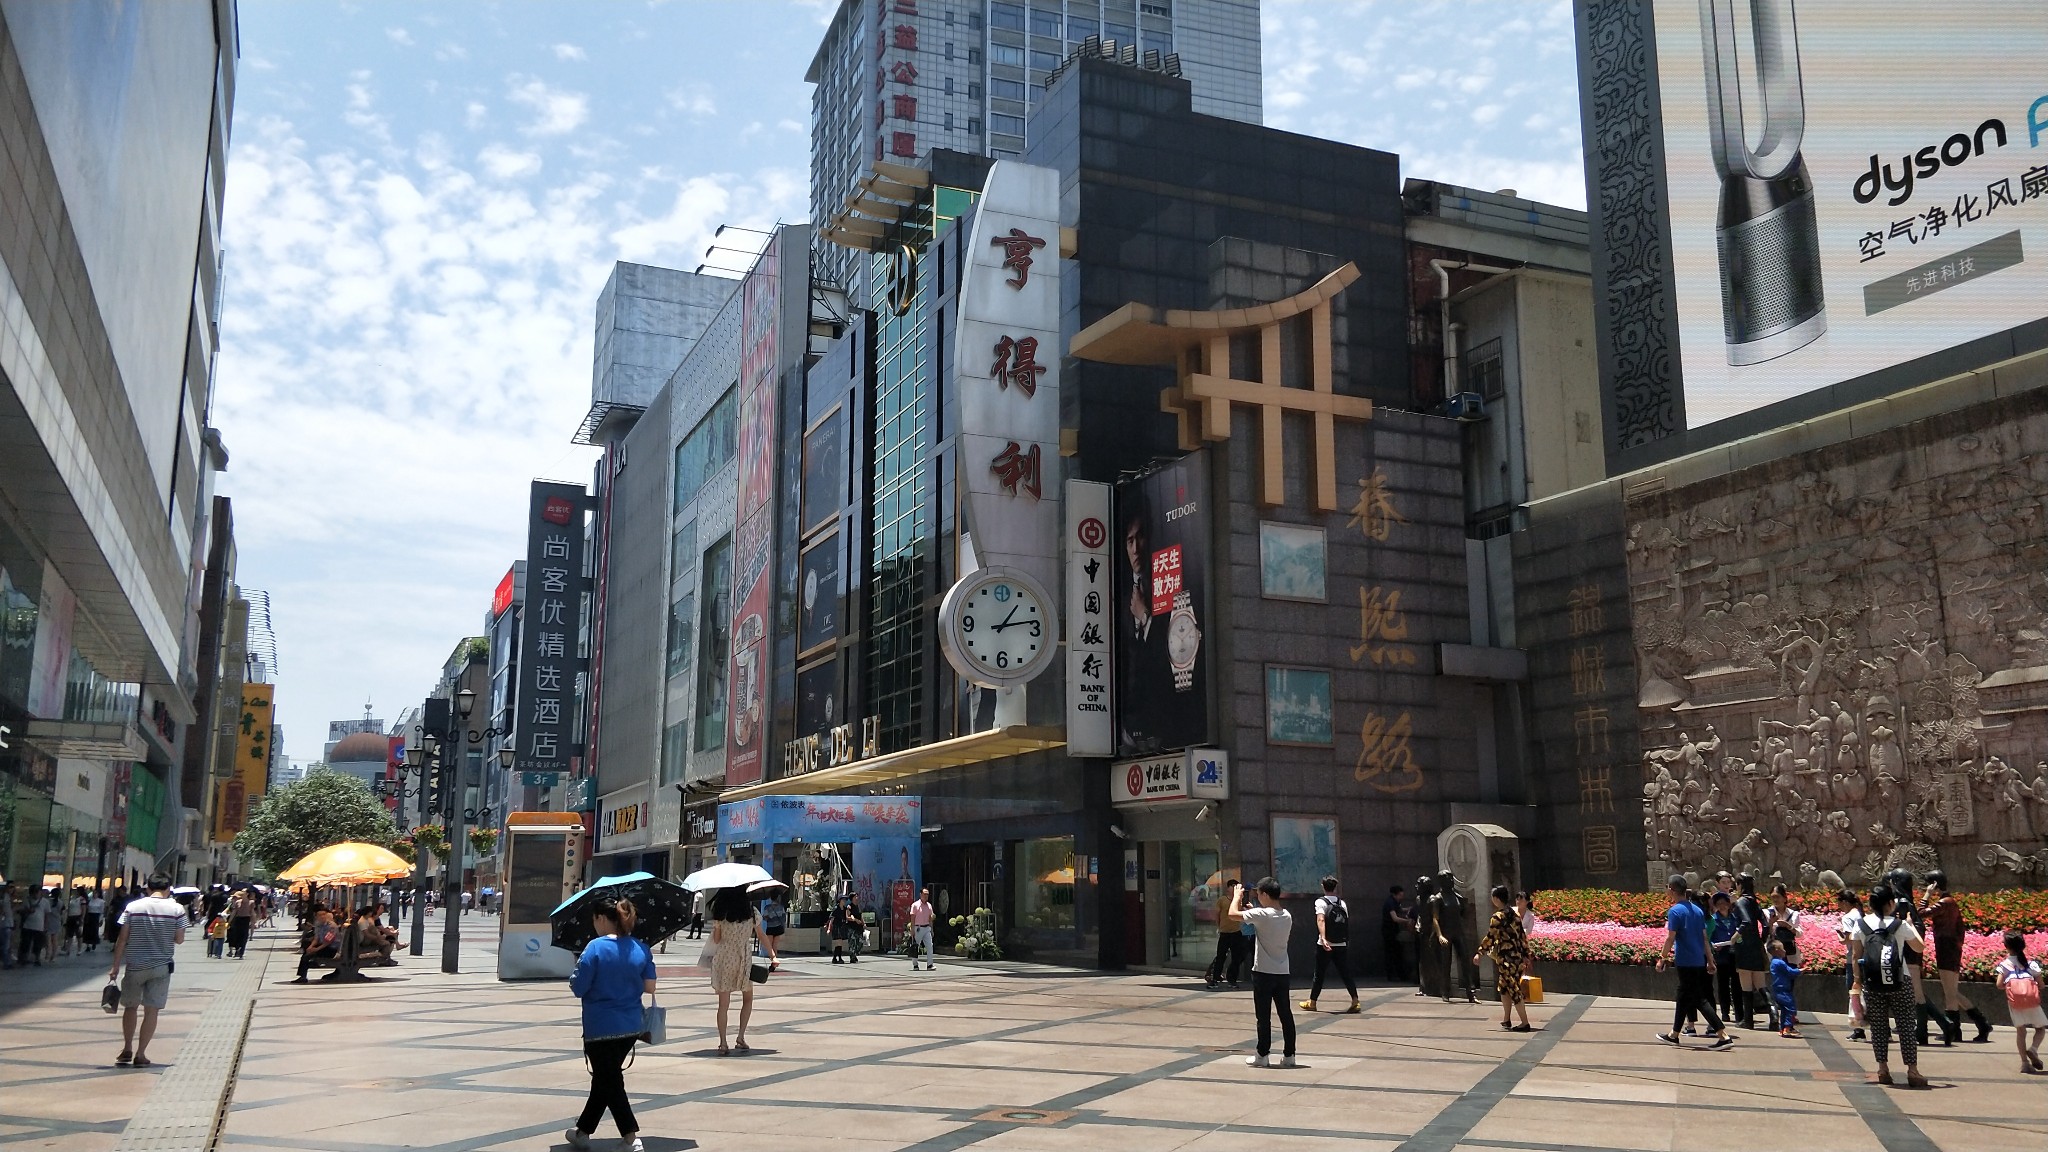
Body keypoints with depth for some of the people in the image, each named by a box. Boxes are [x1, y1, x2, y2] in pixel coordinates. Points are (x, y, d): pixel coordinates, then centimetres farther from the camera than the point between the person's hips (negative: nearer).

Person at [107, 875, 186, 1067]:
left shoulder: (132, 907, -3)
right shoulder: (176, 909, -5)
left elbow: (122, 939, -4)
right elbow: (179, 939, -2)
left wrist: (116, 966, 2)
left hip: (135, 965, 1)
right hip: (161, 967, -1)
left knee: (130, 1006, 18)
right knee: (151, 1010, 4)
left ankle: (127, 1050, 21)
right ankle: (140, 1055, 4)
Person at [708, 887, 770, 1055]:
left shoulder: (720, 913, -5)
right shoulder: (751, 912, -4)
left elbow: (716, 939, 0)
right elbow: (761, 937, 1)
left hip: (723, 958, 0)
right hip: (743, 960, 0)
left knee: (723, 1003, 5)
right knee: (747, 999, 18)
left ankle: (723, 1043, 2)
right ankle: (741, 1037, 7)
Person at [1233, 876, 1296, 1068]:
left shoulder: (1262, 914, -17)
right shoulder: (1287, 916, 5)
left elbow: (1233, 913, -12)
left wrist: (1237, 896, 5)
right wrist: (1252, 910, 19)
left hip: (1263, 973, -6)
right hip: (1282, 973, 6)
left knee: (1264, 1016, 2)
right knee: (1285, 1015, 8)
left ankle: (1263, 1055, 8)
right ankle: (1289, 1055, 10)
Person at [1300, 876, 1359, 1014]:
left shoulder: (1321, 901, -5)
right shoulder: (1342, 902, 10)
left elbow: (1321, 920, -20)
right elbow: (1347, 922, 9)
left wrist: (1323, 938, -31)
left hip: (1325, 945, -4)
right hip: (1342, 945, 4)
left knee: (1319, 974, 8)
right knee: (1346, 973, 6)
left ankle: (1312, 1002, 18)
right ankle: (1355, 1001, -6)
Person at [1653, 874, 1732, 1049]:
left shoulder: (1675, 911, -13)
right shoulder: (1697, 910, 10)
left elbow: (1670, 938, -16)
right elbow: (1704, 937, 13)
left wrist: (1662, 959, -9)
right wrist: (1710, 960, 17)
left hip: (1685, 961, -8)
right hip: (1699, 961, 8)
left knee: (1699, 1000, -5)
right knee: (1683, 997, 16)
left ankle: (1724, 1036, -12)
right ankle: (1674, 1035, 25)